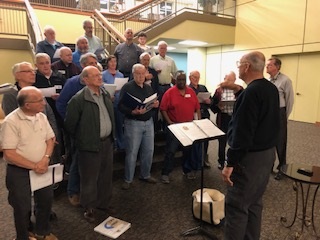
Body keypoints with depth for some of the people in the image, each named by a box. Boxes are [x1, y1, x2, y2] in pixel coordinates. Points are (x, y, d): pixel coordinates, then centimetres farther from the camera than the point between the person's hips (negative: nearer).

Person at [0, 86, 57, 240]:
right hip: (19, 172, -5)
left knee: (46, 200, 17)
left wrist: (45, 158, -13)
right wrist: (34, 166, -20)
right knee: (23, 207, 12)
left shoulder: (41, 117, -2)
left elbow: (50, 139, 4)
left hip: (41, 168, 6)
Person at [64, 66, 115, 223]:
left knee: (106, 176, 18)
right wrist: (81, 139, 1)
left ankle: (104, 203, 38)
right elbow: (69, 124, -10)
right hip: (90, 145, -6)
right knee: (89, 179, 10)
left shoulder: (106, 94, 6)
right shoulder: (78, 99, -17)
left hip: (107, 142, 7)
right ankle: (89, 208, 29)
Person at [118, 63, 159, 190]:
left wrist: (156, 105, -2)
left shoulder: (149, 88, 13)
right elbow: (121, 106, -15)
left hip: (149, 122, 6)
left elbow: (153, 103, 21)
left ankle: (145, 175, 30)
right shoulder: (127, 87, -8)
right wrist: (133, 112, -29)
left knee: (149, 151, 11)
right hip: (133, 123, -6)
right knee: (131, 152, 2)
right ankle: (128, 179, 17)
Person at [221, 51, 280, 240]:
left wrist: (230, 163, -20)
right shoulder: (272, 88, 9)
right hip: (268, 151, 10)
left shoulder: (251, 92, -20)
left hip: (251, 156, -10)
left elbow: (243, 132, -24)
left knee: (237, 206, 0)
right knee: (254, 202, 19)